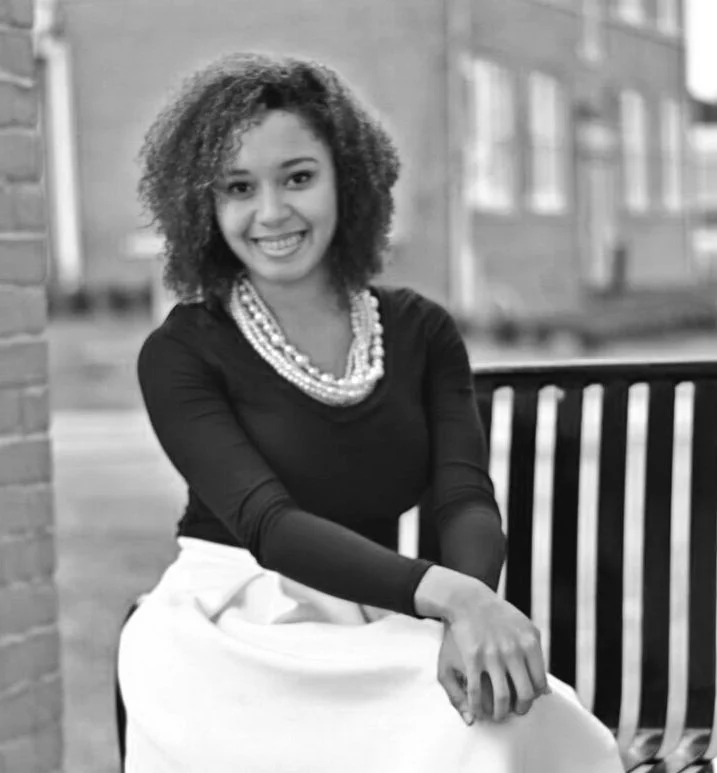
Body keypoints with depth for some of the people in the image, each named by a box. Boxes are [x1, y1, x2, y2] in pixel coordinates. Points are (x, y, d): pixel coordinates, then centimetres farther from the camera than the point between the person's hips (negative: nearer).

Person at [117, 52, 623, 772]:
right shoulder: (180, 354, -3)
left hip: (378, 630, 4)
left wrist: (470, 619, -28)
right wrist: (447, 593, -32)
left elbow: (468, 501, -4)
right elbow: (266, 522, -16)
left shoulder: (422, 332, 8)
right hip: (234, 629, -3)